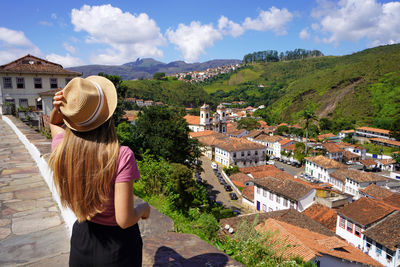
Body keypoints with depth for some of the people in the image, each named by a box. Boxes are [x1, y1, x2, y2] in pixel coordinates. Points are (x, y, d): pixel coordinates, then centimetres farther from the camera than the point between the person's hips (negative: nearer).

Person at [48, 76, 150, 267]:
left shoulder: (62, 150, -16)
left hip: (81, 237, 4)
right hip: (118, 246, -3)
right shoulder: (122, 157, -31)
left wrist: (59, 107, -11)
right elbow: (125, 220, -28)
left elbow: (54, 124, 9)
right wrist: (143, 209, -8)